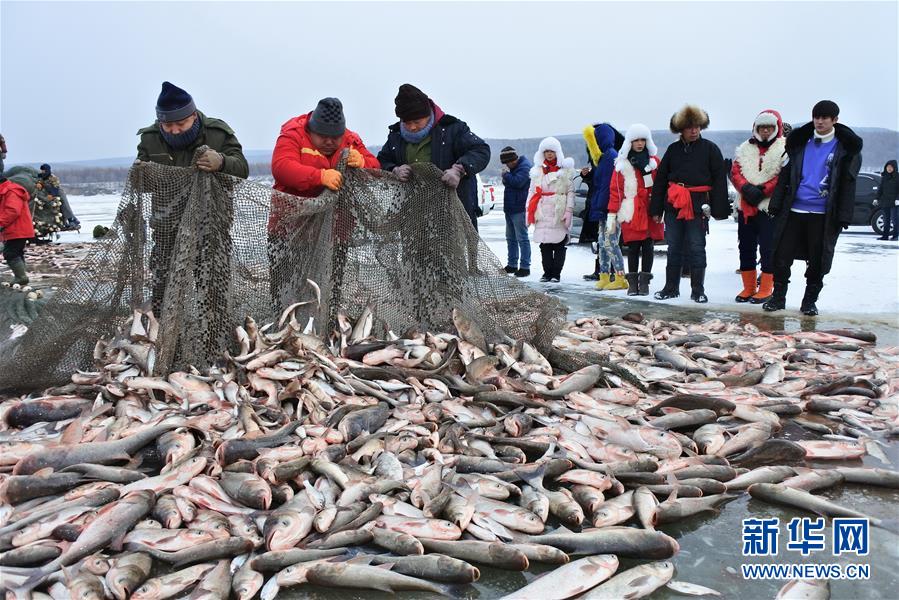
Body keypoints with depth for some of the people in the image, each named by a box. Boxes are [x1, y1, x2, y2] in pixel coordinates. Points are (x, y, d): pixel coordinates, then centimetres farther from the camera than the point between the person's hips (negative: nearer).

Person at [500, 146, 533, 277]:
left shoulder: (525, 167, -13)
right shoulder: (514, 167, 17)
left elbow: (517, 182, -25)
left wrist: (506, 174, -11)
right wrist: (506, 177, 3)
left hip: (519, 209, -10)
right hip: (510, 208, 10)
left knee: (522, 238, -8)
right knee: (510, 238, 14)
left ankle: (525, 266, -5)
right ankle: (512, 264, 22)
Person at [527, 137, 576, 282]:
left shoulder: (566, 169, 4)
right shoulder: (537, 170, 16)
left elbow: (570, 191, 0)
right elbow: (532, 191, 16)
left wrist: (569, 210, -10)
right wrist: (529, 211, 8)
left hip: (559, 211, -3)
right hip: (543, 212, 3)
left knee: (559, 243, -3)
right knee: (544, 244, 2)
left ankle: (556, 273, 3)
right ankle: (547, 272, 10)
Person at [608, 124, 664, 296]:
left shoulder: (654, 160, 9)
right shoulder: (622, 163, 4)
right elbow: (615, 189, 3)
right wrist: (612, 214, -2)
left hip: (651, 210, 2)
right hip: (631, 211, -1)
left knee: (648, 246, 3)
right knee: (633, 247, 0)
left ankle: (644, 281, 11)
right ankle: (632, 282, 9)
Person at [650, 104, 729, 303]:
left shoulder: (710, 148, 2)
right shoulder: (673, 149, 11)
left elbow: (719, 180, -1)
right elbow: (660, 180, 11)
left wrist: (719, 209, -7)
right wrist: (656, 209, 6)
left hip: (698, 205, -3)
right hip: (674, 204, 3)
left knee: (696, 248, 1)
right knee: (674, 248, 9)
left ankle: (698, 290, 10)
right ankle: (671, 288, 18)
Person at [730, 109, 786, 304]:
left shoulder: (784, 148, -2)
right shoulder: (745, 149, 14)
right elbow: (735, 172, 5)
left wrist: (762, 191, -17)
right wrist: (746, 188, -13)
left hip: (770, 206, -5)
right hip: (745, 206, 5)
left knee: (768, 248, -4)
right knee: (746, 247, 9)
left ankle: (766, 288, 5)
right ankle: (749, 287, 19)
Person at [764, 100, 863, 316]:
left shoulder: (846, 147, 3)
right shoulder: (800, 143, 10)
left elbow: (848, 184, 1)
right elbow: (785, 176, 9)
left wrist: (843, 216, -6)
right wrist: (776, 204, 2)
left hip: (823, 215, -2)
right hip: (793, 211, 2)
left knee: (817, 261, 5)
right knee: (781, 256, 1)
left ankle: (810, 301, 18)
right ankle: (778, 296, 14)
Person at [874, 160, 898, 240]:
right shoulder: (884, 177, 12)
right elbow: (880, 189, 16)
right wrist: (877, 199, 8)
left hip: (894, 202, -5)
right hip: (885, 201, 5)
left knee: (895, 219, -4)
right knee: (886, 219, 8)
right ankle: (885, 235, 11)